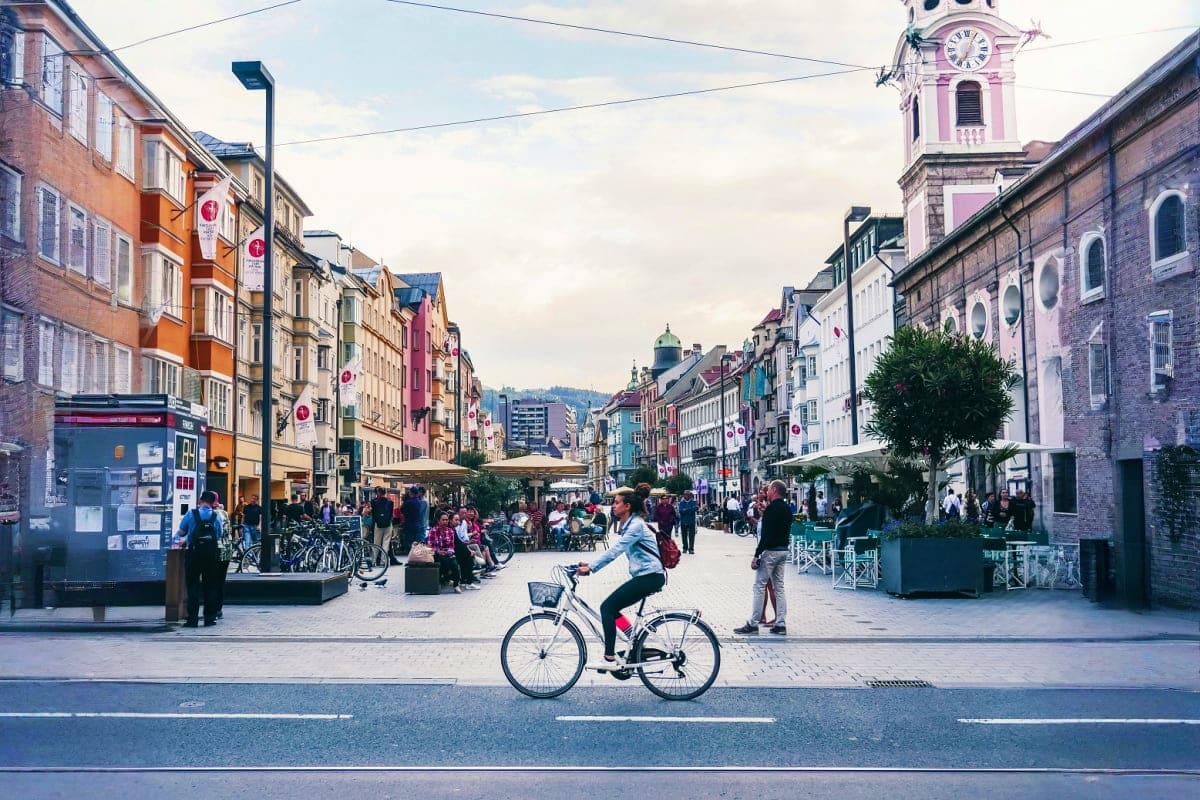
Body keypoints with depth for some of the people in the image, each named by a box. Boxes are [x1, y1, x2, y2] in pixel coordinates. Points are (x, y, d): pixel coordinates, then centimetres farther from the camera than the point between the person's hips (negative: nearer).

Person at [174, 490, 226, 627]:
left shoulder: (191, 514, -2)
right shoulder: (216, 517, 3)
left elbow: (181, 532, 6)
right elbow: (220, 535, 6)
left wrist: (182, 540, 27)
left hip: (194, 553, -2)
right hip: (212, 553, 2)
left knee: (193, 586, 3)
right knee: (210, 586, 10)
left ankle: (192, 618, -1)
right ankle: (210, 617, 10)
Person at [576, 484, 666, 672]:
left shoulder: (636, 525, -14)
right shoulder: (628, 525, 17)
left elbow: (615, 550, -22)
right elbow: (615, 550, 16)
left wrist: (591, 568, -24)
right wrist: (590, 564, 7)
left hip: (650, 576, -10)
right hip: (645, 576, 10)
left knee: (607, 607, -12)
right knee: (611, 609, 9)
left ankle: (610, 659, -11)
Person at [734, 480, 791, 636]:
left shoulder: (771, 508, -15)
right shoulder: (787, 509, 13)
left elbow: (766, 534, -21)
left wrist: (756, 555, -19)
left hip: (770, 551, -9)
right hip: (783, 550, 9)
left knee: (759, 586, -4)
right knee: (779, 587, 11)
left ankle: (753, 624, -2)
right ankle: (781, 624, 9)